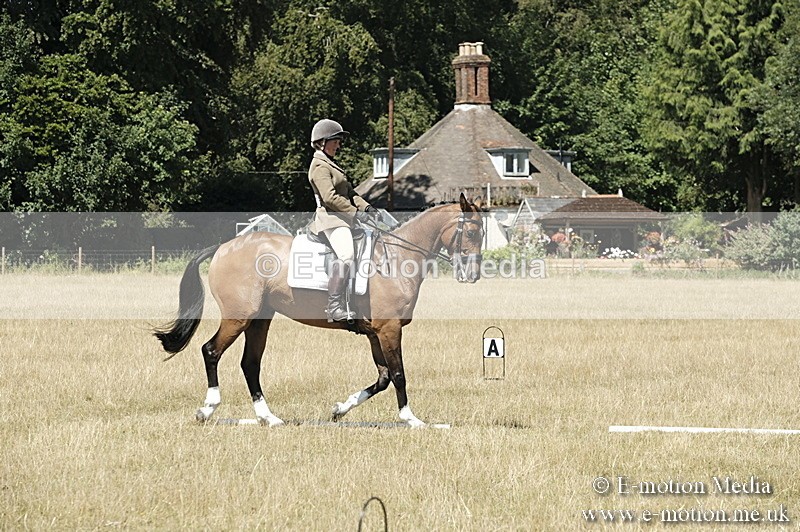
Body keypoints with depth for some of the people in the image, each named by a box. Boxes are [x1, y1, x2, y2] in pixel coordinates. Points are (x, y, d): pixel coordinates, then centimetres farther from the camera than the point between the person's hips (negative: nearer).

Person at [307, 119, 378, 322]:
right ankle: (335, 307, -31)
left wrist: (366, 207, 5)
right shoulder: (320, 166, -9)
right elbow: (330, 197, -20)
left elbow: (349, 192, 22)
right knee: (346, 254, -29)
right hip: (330, 218, -11)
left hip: (343, 218, 11)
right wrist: (355, 211, -19)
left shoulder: (332, 164, 23)